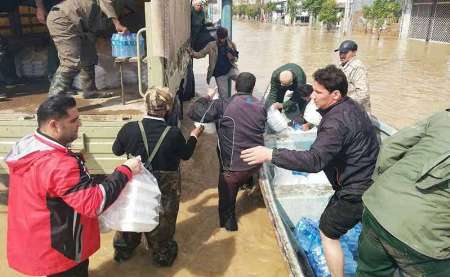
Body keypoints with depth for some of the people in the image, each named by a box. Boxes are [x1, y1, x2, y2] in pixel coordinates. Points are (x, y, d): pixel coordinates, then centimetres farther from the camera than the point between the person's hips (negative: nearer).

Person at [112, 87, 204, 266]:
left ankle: (123, 251, 49)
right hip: (164, 191, -2)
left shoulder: (129, 129, -21)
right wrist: (194, 136, 11)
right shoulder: (174, 134, -26)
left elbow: (117, 150, -2)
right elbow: (186, 155, -6)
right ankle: (162, 255, 45)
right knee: (162, 223, 22)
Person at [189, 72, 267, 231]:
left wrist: (208, 98, -2)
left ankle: (228, 223, 41)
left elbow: (195, 113, -17)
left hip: (233, 166, -3)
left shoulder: (224, 105, -19)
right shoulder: (261, 107, -2)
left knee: (227, 196, 22)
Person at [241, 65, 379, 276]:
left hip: (355, 192, -10)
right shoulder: (350, 106, 3)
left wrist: (271, 155, -41)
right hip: (371, 182, 10)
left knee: (328, 232, 8)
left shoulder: (337, 122, -29)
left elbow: (314, 160, -40)